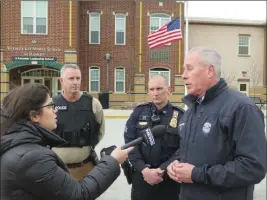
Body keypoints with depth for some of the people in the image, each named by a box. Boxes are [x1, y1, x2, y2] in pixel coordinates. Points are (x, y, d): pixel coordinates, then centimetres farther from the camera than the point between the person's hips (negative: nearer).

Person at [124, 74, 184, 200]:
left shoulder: (180, 115, -7)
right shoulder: (139, 112, -3)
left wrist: (162, 170, -16)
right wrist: (144, 169, -13)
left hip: (169, 180, -1)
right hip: (141, 177, 1)